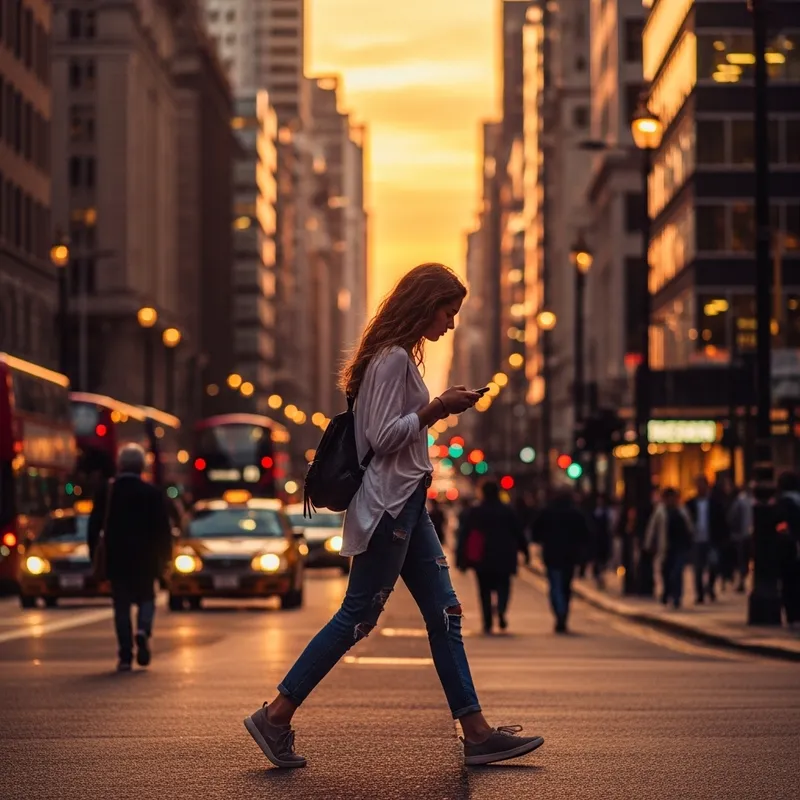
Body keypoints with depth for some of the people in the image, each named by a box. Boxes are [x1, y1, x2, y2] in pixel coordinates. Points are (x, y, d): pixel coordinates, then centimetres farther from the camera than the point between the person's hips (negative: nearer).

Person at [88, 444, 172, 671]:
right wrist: (164, 558, 6)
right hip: (145, 559, -1)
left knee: (121, 606, 6)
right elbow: (163, 530, -3)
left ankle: (125, 656, 1)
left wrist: (94, 556, 8)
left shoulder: (106, 493, -1)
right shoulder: (152, 493, -4)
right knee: (146, 598, 16)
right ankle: (143, 631, -14)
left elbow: (94, 527, 1)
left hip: (116, 559, 1)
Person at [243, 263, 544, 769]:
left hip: (408, 504, 11)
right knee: (358, 617, -6)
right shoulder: (393, 358, -14)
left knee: (445, 613, 6)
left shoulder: (400, 357, 17)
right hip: (387, 504, -11)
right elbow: (383, 436, -19)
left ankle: (477, 733, 6)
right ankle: (275, 718, 1)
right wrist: (437, 407, -17)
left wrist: (439, 409, 14)